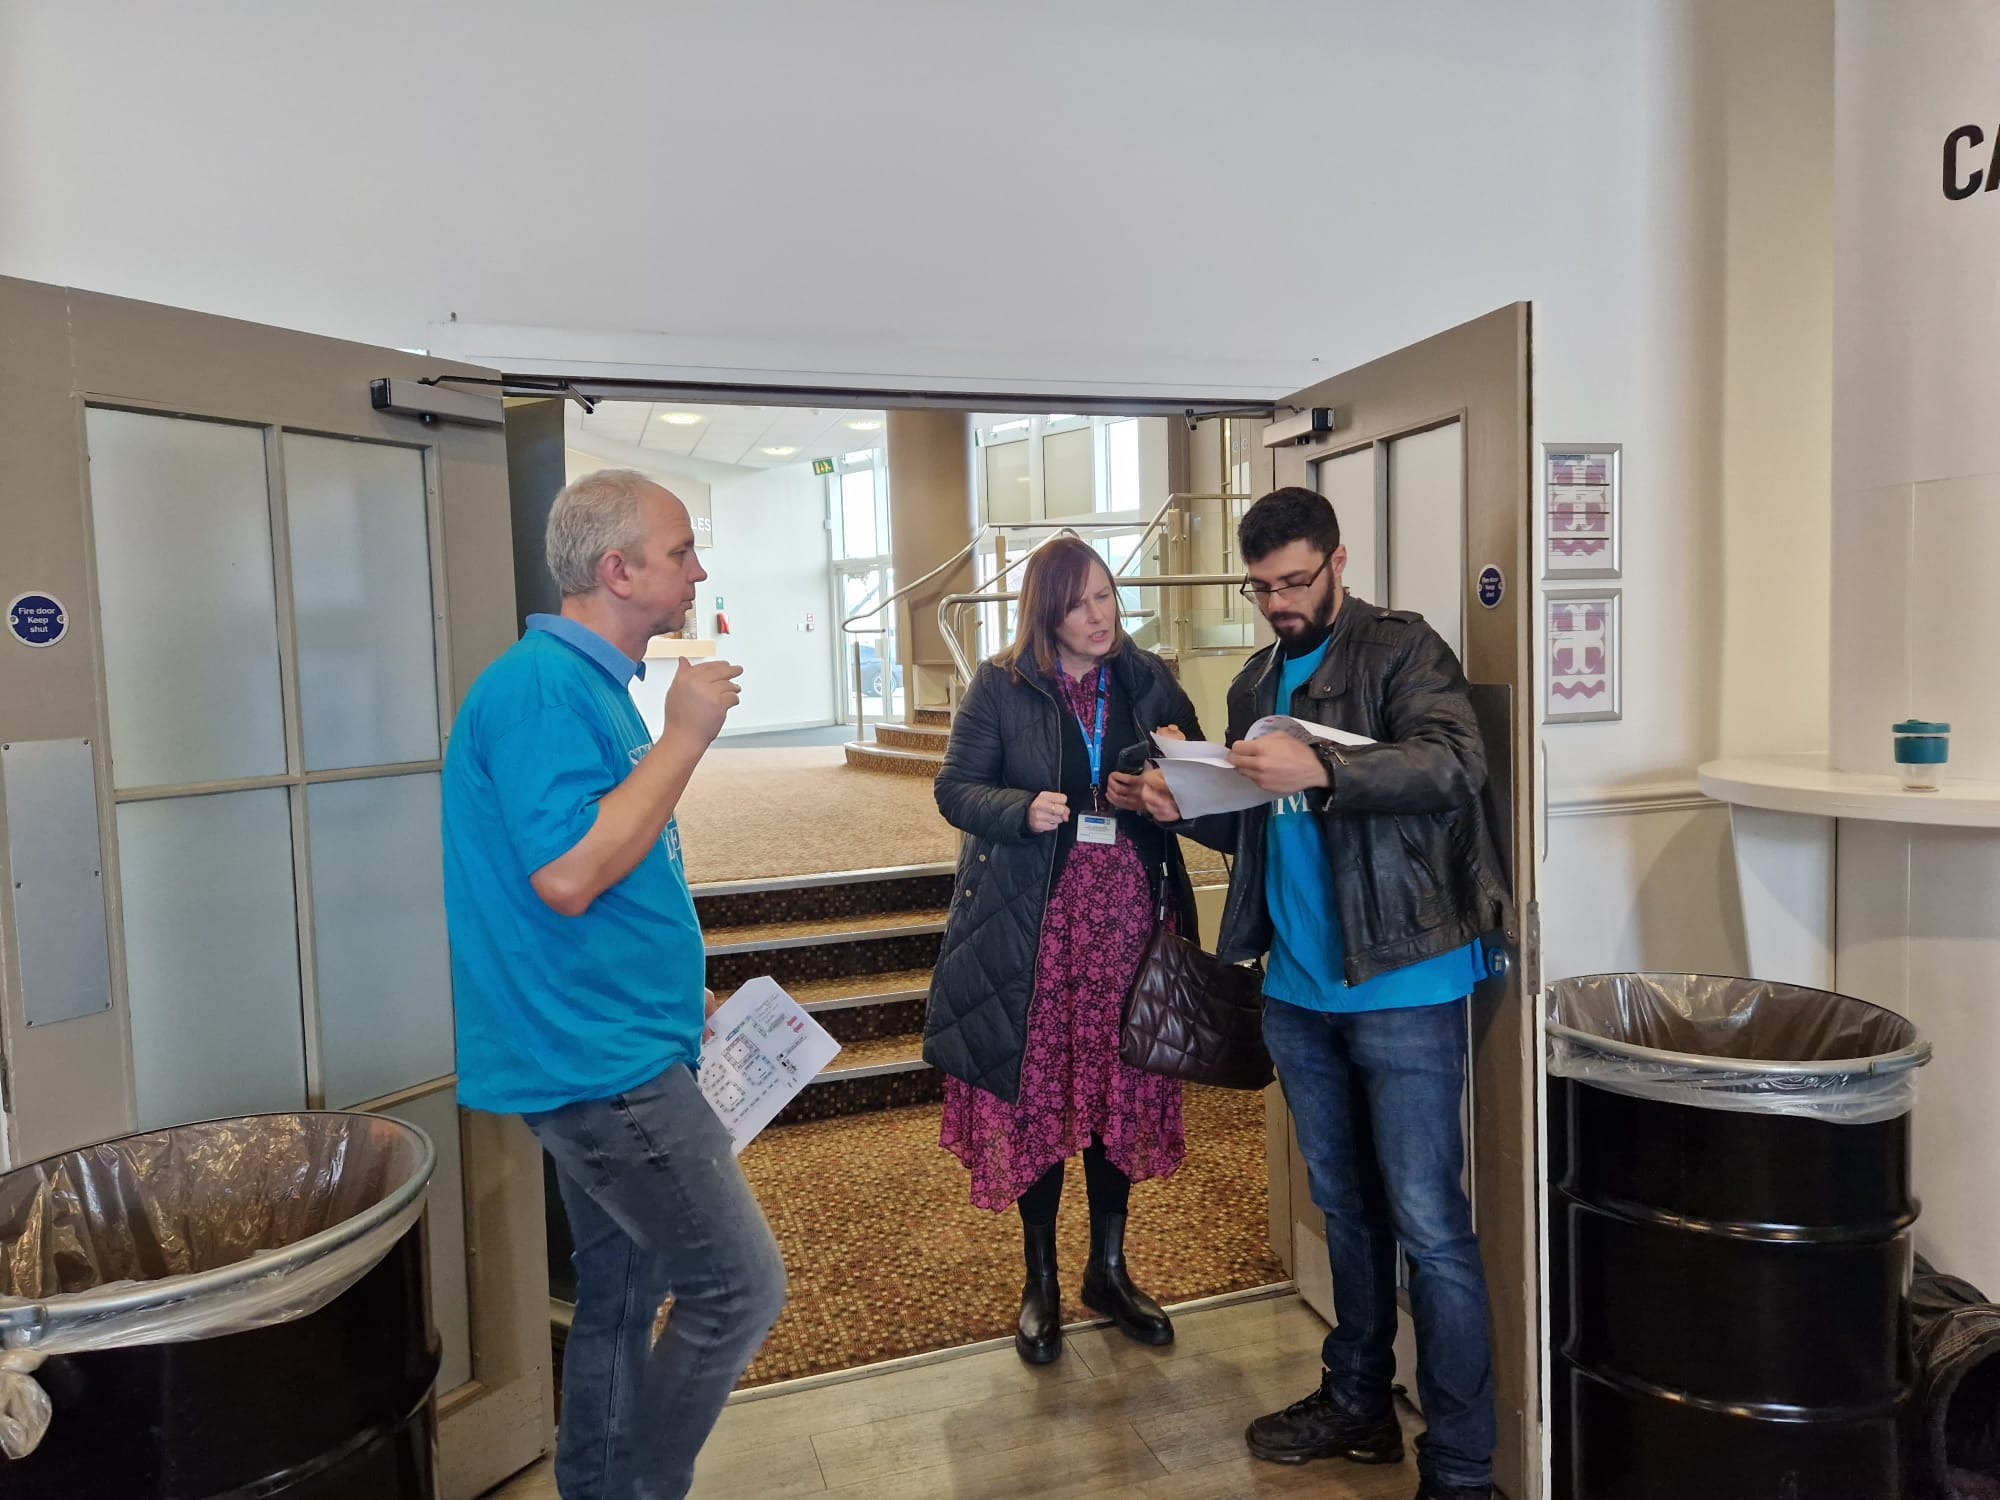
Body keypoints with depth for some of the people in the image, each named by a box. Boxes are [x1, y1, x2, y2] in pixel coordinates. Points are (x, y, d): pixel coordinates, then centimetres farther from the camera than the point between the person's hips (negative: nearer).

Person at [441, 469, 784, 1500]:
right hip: (596, 1062, -10)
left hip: (613, 1051, 10)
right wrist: (685, 736, -20)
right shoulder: (541, 686, -17)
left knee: (624, 1293, 19)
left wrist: (675, 987, 19)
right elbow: (567, 874, -27)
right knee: (740, 1289, -3)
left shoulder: (594, 684, 13)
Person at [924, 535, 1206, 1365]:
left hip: (1126, 910, 3)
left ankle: (1109, 1270, 31)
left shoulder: (1148, 680, 6)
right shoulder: (1000, 686, -2)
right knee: (1035, 1096, 5)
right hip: (1030, 921, -2)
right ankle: (1040, 1281, 25)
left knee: (1121, 1092, 10)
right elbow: (955, 788, -3)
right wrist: (1023, 810, -20)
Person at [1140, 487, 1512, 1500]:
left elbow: (1457, 762, -24)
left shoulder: (1400, 649, -7)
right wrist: (1186, 807, -1)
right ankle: (1356, 1403, 36)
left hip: (1401, 987, -7)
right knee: (1346, 1205, 20)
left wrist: (1320, 769, -35)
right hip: (1299, 990, 7)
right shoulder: (1257, 681, 14)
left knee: (1428, 1226, 0)